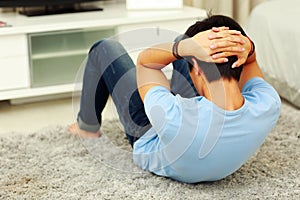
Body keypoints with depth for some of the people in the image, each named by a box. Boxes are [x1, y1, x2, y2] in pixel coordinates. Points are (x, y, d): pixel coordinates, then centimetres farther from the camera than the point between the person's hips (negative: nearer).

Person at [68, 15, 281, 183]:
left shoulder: (173, 116, -48)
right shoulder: (269, 108, -37)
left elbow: (144, 60, -27)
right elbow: (249, 60, -14)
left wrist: (186, 47, -46)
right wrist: (247, 46, -39)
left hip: (150, 137, -4)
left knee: (105, 48, 7)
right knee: (183, 39, 20)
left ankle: (88, 126, 36)